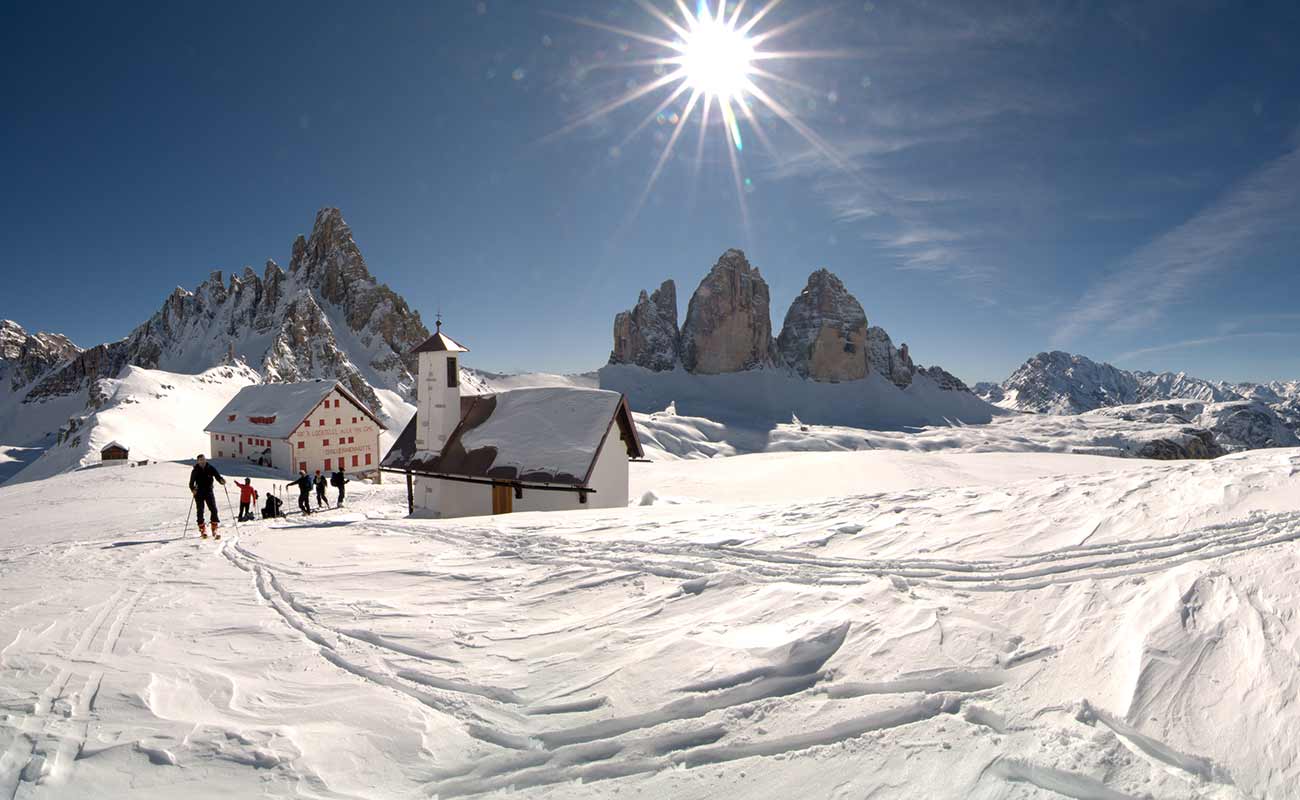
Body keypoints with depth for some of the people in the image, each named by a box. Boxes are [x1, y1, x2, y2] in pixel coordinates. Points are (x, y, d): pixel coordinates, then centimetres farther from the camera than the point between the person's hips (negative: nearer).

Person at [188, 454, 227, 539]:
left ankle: (214, 530, -7)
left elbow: (217, 476, -3)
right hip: (199, 493, 0)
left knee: (214, 510, -10)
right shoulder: (195, 471, -3)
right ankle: (202, 530, 15)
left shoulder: (211, 468, -1)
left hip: (209, 492, 0)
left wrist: (221, 480, -25)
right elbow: (191, 483, -4)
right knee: (200, 511, 1)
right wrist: (193, 489, -24)